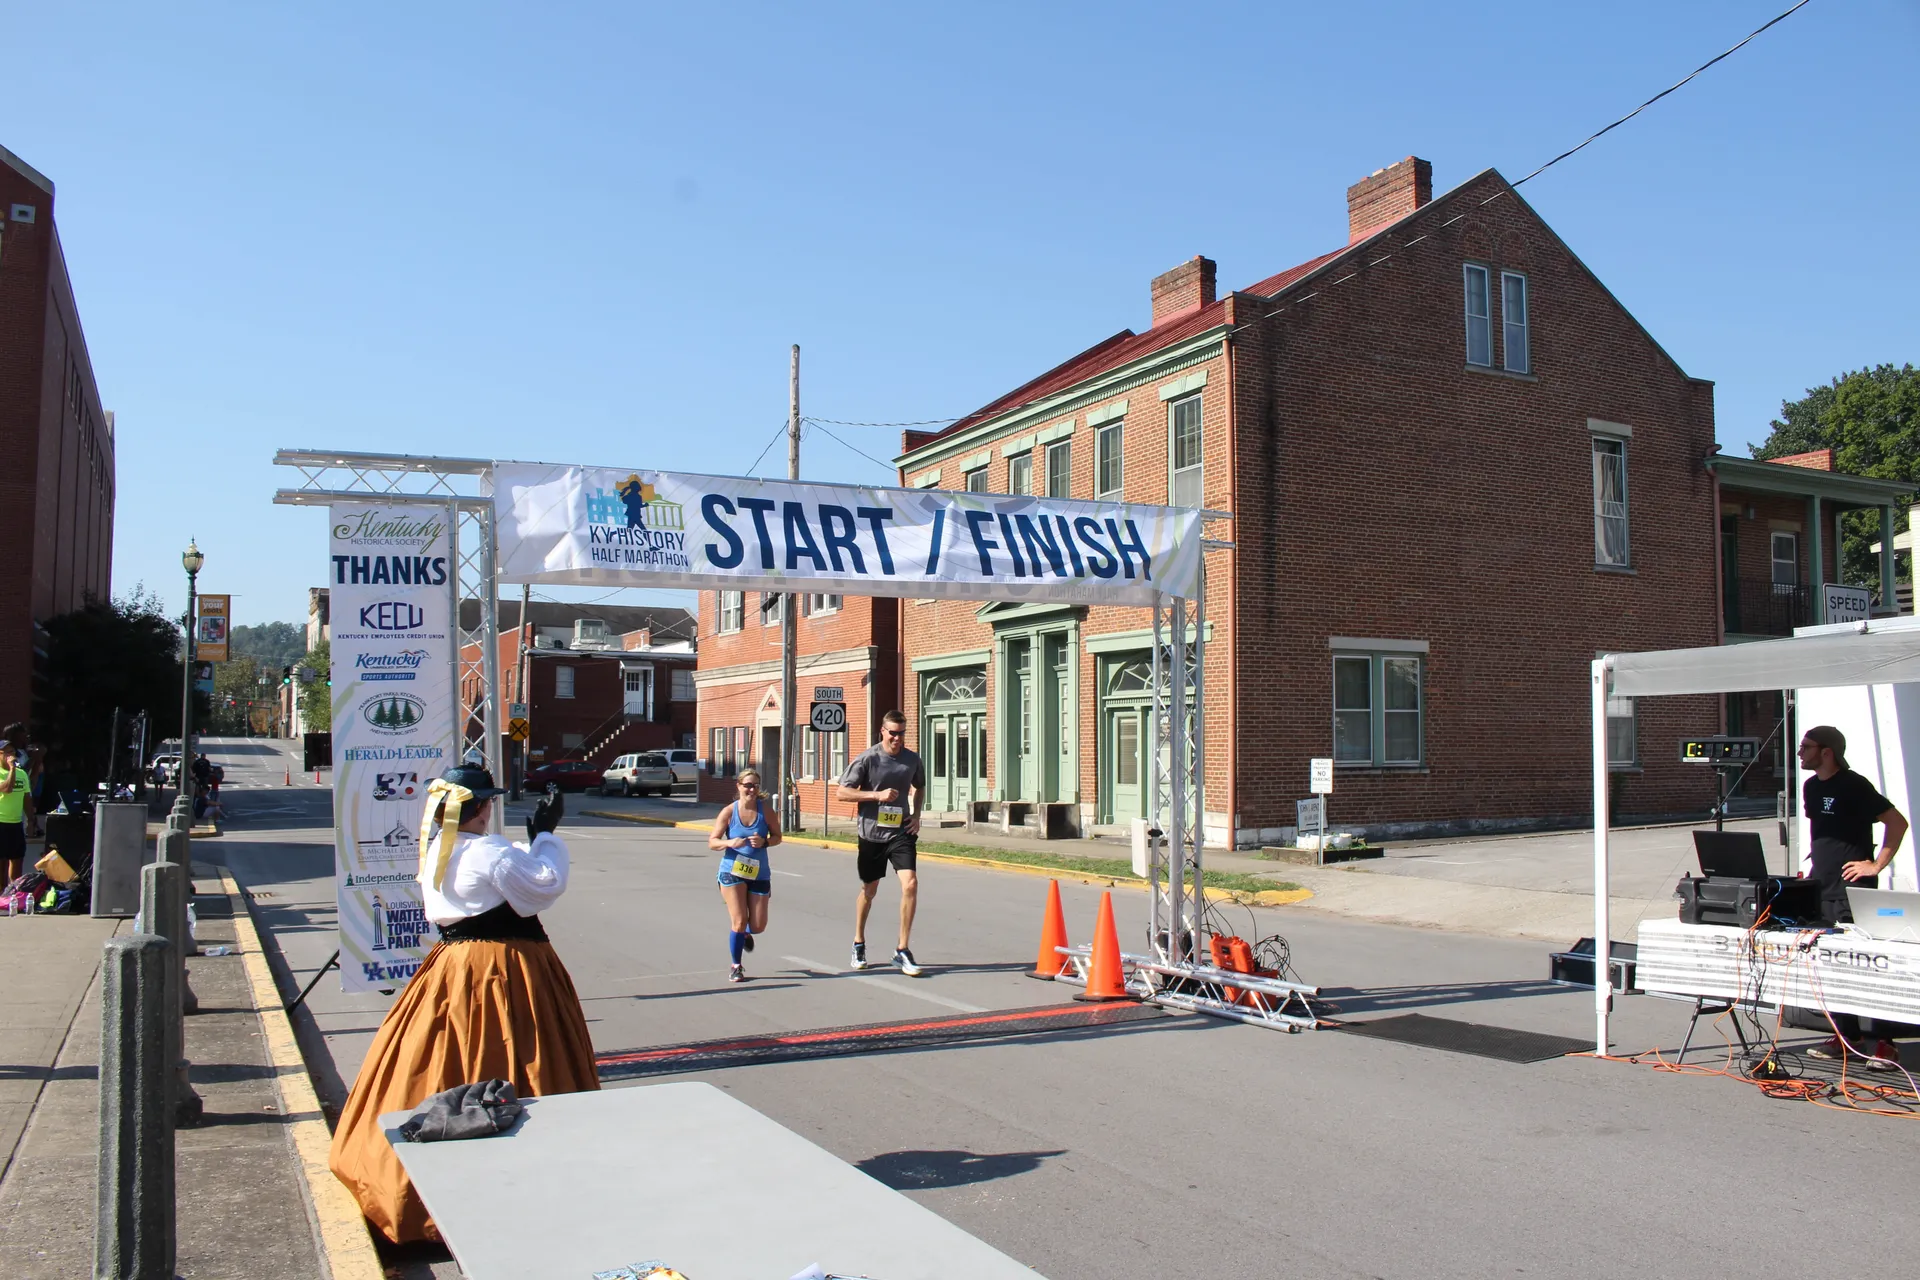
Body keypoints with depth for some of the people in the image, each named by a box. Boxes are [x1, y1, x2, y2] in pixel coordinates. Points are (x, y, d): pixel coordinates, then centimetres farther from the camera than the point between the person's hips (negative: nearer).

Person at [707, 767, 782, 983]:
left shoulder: (765, 811, -5)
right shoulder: (729, 812, -8)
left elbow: (777, 836, 4)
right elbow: (712, 842, -5)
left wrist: (764, 842, -17)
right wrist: (730, 843, -25)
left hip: (759, 874, 2)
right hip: (732, 872, -2)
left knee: (758, 926, 4)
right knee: (739, 921, -7)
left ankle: (745, 934, 43)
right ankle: (736, 967, 13)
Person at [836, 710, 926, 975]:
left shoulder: (912, 760, 2)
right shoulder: (867, 759, -9)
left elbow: (920, 787, 23)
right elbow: (841, 793, -11)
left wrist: (916, 814, 8)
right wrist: (877, 795, -20)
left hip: (901, 832, 2)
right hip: (872, 833, -2)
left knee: (910, 884, -15)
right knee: (869, 890, 13)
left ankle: (903, 951, -5)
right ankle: (859, 943, 35)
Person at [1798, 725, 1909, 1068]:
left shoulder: (1854, 786, -11)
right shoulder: (1811, 787, 13)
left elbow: (1898, 822, -14)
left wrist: (1877, 864, -15)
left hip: (1853, 889, -8)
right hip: (1821, 887, 8)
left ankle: (1885, 1043, -1)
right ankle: (1845, 1036, 19)